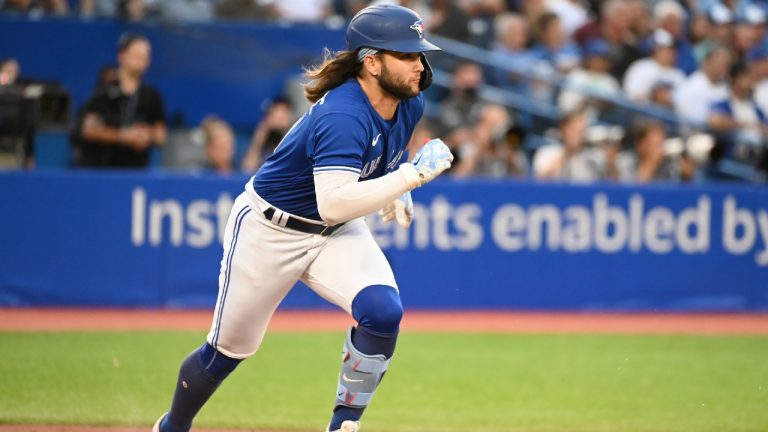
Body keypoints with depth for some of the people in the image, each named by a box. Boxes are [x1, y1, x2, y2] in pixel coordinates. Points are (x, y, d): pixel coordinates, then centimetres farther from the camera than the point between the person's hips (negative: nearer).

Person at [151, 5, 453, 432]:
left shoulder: (410, 104, -7)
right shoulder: (342, 116, -32)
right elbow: (333, 203, -42)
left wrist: (397, 189, 1)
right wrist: (412, 174, -42)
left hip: (338, 235, 6)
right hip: (270, 231, -6)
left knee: (383, 312, -22)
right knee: (228, 349, 8)